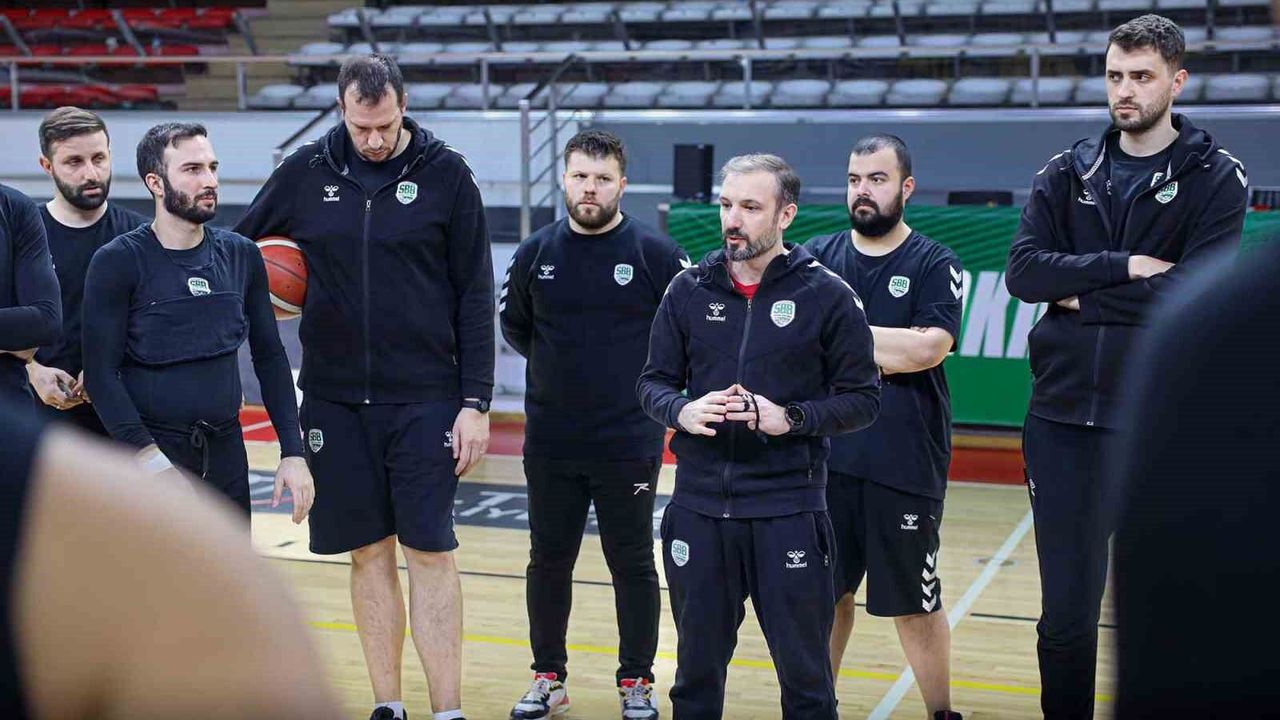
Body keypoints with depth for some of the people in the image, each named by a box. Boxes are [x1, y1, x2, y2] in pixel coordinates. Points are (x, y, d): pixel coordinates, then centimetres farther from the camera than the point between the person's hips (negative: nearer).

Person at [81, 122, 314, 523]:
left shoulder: (241, 256, 6)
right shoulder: (118, 261, -7)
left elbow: (270, 357, 11)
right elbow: (101, 372, -11)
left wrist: (293, 452, 4)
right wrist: (147, 454, -21)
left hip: (226, 450, 5)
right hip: (152, 450, -4)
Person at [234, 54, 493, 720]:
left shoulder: (446, 174, -3)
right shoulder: (306, 173, 3)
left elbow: (475, 297, -3)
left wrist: (475, 404, -7)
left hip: (425, 400, -2)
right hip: (335, 398, 3)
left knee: (430, 551, -3)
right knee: (369, 553, 9)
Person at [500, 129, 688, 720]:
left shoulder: (654, 252, -7)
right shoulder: (536, 252, 3)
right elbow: (513, 325, 18)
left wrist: (650, 373, -1)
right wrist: (560, 367, 11)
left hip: (629, 444, -3)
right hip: (550, 443, 3)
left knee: (632, 564, 7)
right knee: (548, 561, 11)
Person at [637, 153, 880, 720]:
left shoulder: (826, 295, -4)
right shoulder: (690, 289, 5)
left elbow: (863, 398, -2)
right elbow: (654, 381, 10)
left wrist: (791, 419, -17)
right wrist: (682, 411, -12)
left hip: (788, 510, -3)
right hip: (698, 508, 3)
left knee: (804, 672, 5)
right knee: (697, 667, 15)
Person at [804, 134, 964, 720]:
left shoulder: (935, 264, -1)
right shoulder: (818, 255, 7)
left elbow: (928, 348, -15)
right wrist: (886, 353, -11)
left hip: (905, 465, -3)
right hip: (825, 456, 3)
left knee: (914, 602, 6)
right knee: (827, 593, 14)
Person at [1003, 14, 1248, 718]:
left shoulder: (1216, 178, -1)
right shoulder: (1066, 174, 8)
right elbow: (1023, 271, -7)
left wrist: (1083, 298, -9)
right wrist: (1125, 269, -15)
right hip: (1063, 421, 2)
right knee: (1066, 614, 6)